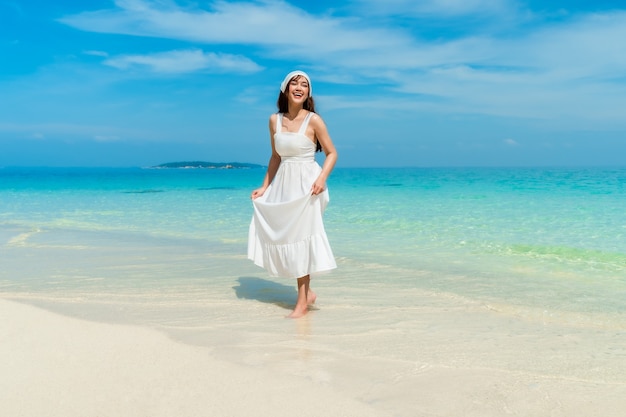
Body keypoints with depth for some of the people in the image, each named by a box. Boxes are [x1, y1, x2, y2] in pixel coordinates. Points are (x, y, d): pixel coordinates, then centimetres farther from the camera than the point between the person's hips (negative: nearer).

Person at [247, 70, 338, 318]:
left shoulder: (313, 120, -8)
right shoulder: (275, 120, 5)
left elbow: (331, 153, -4)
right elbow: (275, 157, 13)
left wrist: (322, 178, -19)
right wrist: (264, 187, 10)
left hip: (306, 184, -5)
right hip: (282, 185, 6)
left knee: (300, 238, -2)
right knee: (281, 237, 7)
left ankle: (302, 302, 9)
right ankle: (307, 292, 23)